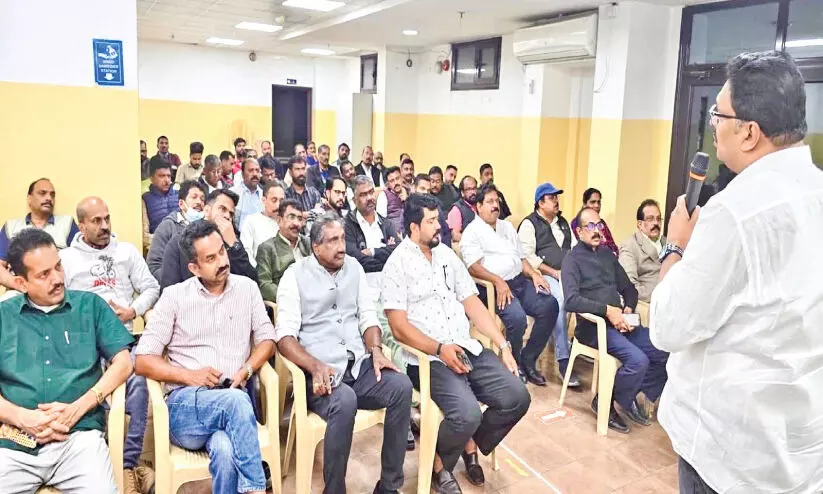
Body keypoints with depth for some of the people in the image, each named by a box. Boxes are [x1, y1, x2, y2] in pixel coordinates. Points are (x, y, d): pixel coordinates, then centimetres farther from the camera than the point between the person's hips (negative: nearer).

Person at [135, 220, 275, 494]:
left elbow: (267, 340, 11)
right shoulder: (174, 296, 3)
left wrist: (246, 369, -9)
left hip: (235, 399, 1)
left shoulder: (247, 288, 10)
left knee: (225, 450, -36)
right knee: (236, 400, -35)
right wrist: (189, 375, -13)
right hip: (185, 404, 0)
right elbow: (143, 360, 1)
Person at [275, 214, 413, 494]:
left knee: (401, 386, -23)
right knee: (345, 402, -35)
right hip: (320, 371, -4)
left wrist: (375, 350, -7)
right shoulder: (295, 275, -1)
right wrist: (316, 367, -24)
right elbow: (285, 335, -9)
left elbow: (367, 316, 13)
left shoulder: (354, 267, 14)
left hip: (359, 364, 5)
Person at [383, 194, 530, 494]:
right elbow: (399, 327, -13)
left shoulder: (447, 255, 12)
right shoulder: (398, 264, -8)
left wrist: (503, 345, 5)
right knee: (467, 414, -27)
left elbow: (472, 304, 12)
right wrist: (440, 349, -23)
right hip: (428, 358, -6)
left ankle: (472, 445, 19)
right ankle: (440, 464, 6)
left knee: (517, 397, -7)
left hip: (468, 349, 7)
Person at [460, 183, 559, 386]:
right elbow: (473, 266, -13)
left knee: (549, 305, -16)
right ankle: (515, 365, -5)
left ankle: (528, 359, -3)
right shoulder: (472, 231, 0)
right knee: (517, 317, -32)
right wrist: (498, 281, -27)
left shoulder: (507, 226, 23)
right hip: (494, 287, -7)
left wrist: (533, 274, 4)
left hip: (520, 281, 7)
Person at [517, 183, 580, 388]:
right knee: (559, 301, -35)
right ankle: (563, 362, -32)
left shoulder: (563, 223, 24)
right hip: (545, 276, -6)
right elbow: (528, 257, -8)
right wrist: (554, 273, -11)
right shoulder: (529, 224, 3)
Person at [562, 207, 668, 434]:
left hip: (619, 322, 7)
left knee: (664, 351, -10)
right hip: (594, 326, -7)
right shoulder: (573, 259, -3)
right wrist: (607, 310, -21)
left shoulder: (607, 254, 18)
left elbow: (628, 288, 21)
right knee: (638, 360, -26)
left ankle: (634, 396, 10)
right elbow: (571, 300, -18)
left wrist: (628, 309, 1)